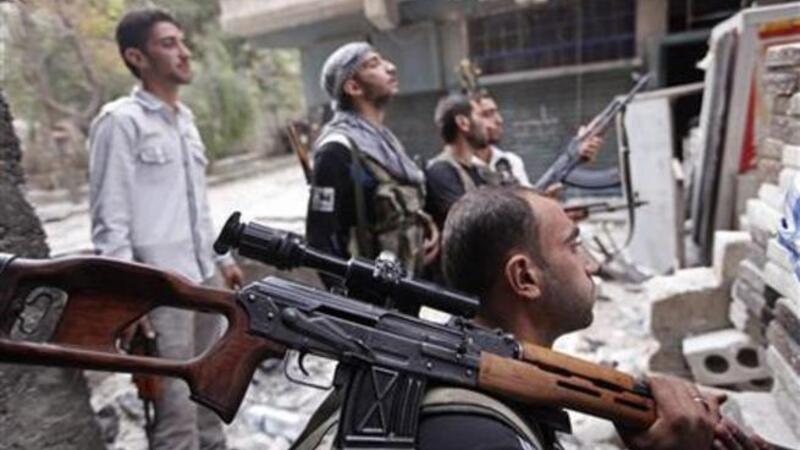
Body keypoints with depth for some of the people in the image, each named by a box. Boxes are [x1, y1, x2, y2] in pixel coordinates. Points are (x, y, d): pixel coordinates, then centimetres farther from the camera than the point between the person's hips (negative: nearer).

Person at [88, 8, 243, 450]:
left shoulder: (184, 117, 14)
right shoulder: (121, 120, -9)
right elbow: (109, 219, -12)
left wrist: (222, 258, 19)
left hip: (204, 279, 8)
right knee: (177, 413, -1)